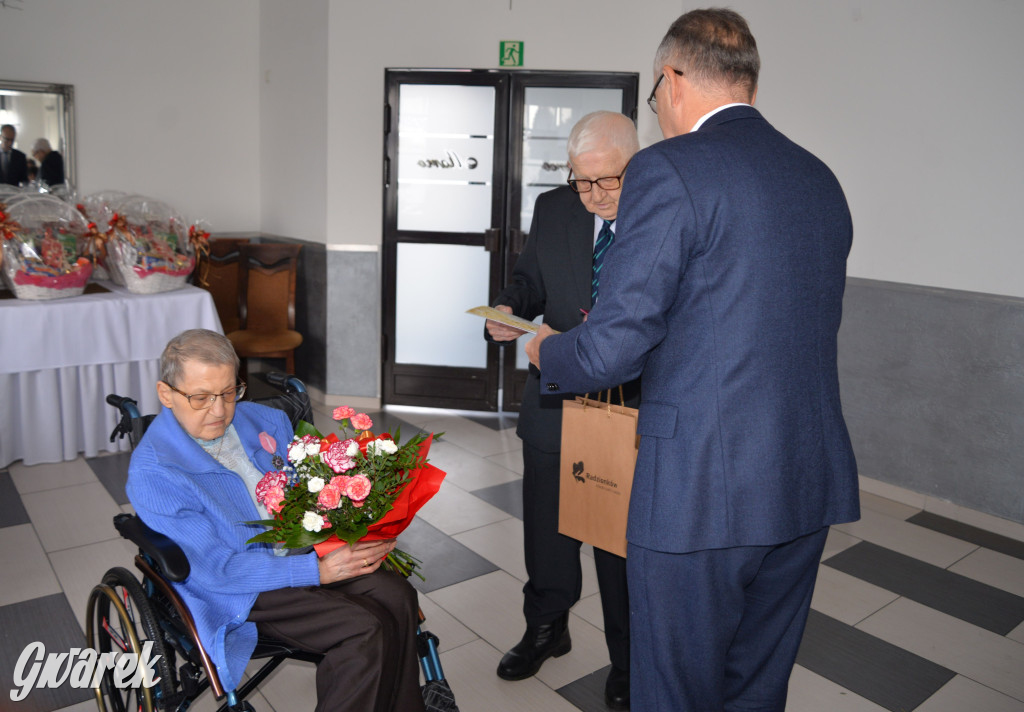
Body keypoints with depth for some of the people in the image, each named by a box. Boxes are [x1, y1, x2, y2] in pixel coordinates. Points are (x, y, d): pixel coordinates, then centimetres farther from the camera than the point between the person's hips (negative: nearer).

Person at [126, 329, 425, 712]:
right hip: (240, 589, -6)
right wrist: (319, 570, -25)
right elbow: (217, 570, -18)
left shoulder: (267, 421, 4)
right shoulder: (152, 473, -15)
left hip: (304, 551, 6)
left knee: (397, 594, -19)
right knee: (364, 629, -24)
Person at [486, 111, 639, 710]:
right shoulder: (553, 210, 1)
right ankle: (547, 630, 44)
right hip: (556, 399, 4)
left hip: (633, 409, -3)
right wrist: (510, 308, -10)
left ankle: (628, 660, 35)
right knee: (547, 528, 18)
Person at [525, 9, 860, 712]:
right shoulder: (821, 179, 11)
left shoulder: (669, 169, -13)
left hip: (702, 492, -8)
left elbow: (612, 346, -17)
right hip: (812, 484, 8)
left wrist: (547, 351, 5)